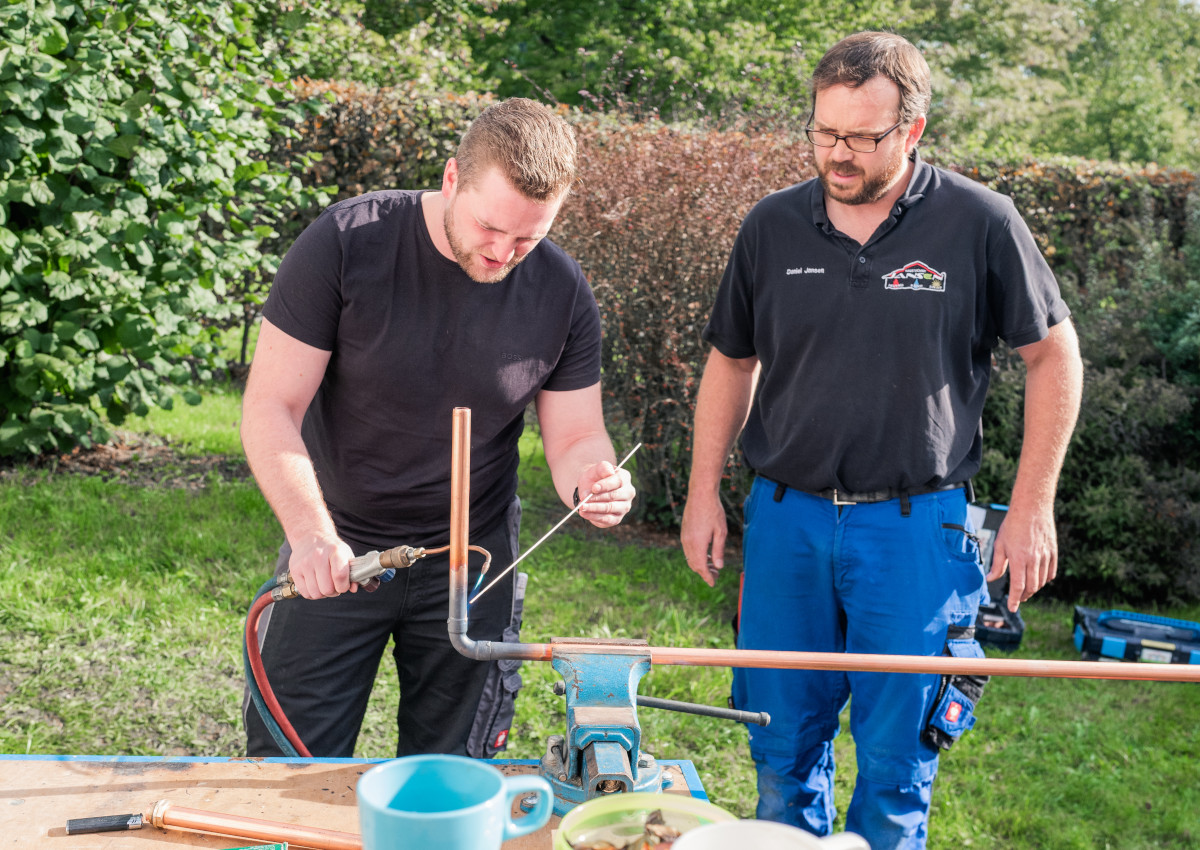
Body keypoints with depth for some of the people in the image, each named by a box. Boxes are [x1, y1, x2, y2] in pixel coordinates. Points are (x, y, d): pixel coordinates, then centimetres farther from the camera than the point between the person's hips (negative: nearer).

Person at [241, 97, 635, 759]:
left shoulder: (562, 293, -8)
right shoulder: (347, 243, -16)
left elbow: (576, 436, 0)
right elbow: (269, 410, -15)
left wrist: (593, 483, -24)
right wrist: (311, 533, -29)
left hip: (473, 562, 2)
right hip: (335, 549, -2)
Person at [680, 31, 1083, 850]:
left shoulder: (978, 222, -8)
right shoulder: (773, 225, 2)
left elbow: (1054, 355, 1)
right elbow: (732, 360, 12)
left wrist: (1032, 507, -3)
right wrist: (703, 494, 8)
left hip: (915, 525, -3)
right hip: (786, 515, 3)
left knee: (896, 754, 7)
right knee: (782, 742, 13)